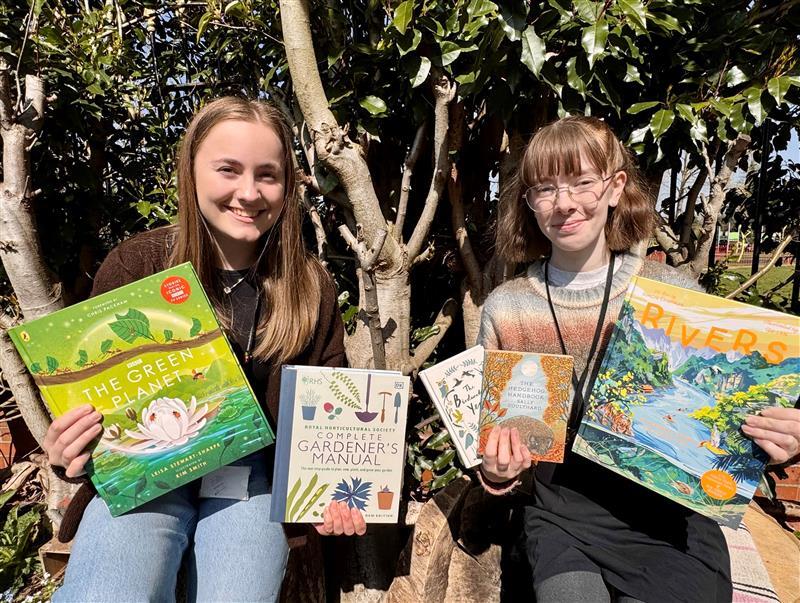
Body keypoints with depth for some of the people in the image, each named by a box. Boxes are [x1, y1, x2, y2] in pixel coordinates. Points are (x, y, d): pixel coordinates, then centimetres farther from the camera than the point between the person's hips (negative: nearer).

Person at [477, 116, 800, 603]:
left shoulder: (675, 293, -8)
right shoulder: (505, 309, -4)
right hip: (562, 521, 1)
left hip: (671, 520, 0)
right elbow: (488, 428, 7)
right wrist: (497, 468, -13)